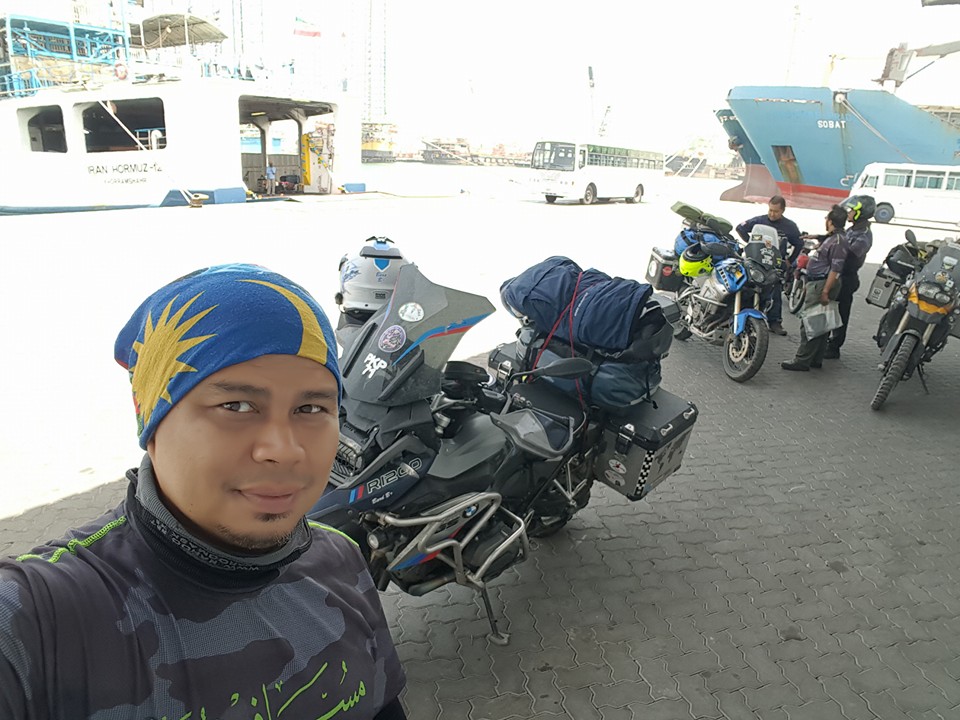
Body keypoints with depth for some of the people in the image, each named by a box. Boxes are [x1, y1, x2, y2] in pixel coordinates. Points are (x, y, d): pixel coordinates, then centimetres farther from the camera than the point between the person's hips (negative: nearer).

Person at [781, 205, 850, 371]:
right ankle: (816, 359, 20)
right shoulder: (833, 238, 15)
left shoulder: (838, 241, -17)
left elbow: (835, 269, -23)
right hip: (817, 283, 11)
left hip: (821, 284, -11)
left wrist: (825, 292, -26)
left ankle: (802, 360, -5)